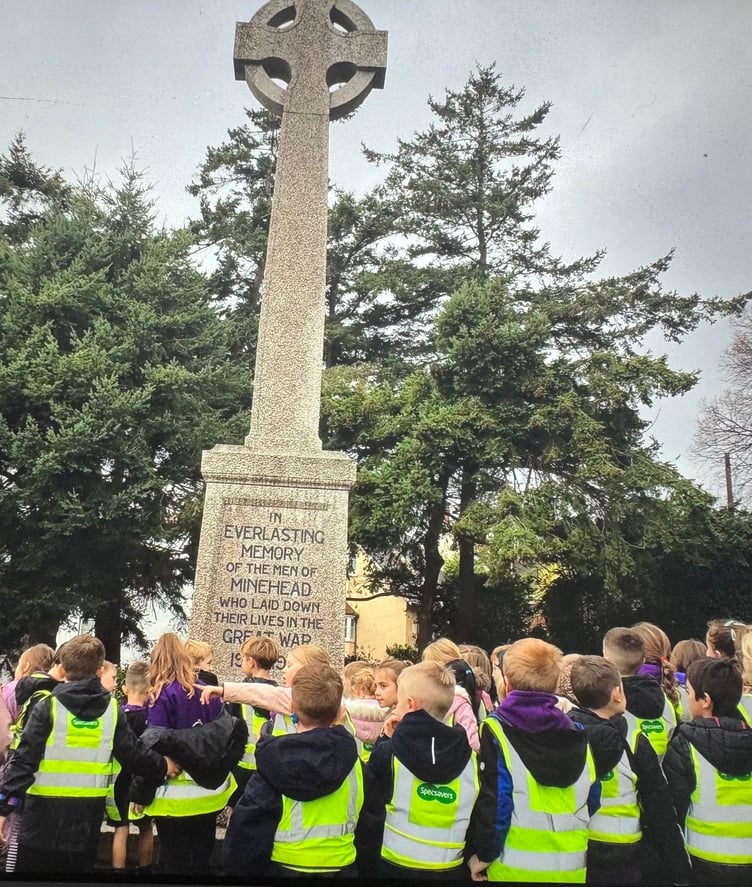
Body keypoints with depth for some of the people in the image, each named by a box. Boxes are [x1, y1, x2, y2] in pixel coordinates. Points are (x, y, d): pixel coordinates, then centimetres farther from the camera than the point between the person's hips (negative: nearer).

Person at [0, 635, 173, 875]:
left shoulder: (49, 706, -9)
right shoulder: (112, 709, -1)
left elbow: (24, 760, -13)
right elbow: (134, 754, 3)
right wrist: (162, 767, 19)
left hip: (45, 814, -2)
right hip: (87, 816, 3)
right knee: (80, 867, 16)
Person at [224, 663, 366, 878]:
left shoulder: (274, 759, -18)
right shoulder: (351, 759, -12)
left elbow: (248, 825, -12)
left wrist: (237, 868, 2)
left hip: (284, 867, -2)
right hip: (340, 866, 3)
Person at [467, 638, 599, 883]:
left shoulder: (495, 732, -12)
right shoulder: (578, 735, 2)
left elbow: (492, 800, -16)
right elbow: (592, 803, 7)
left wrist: (483, 853, -3)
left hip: (514, 868, -4)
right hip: (569, 869, 4)